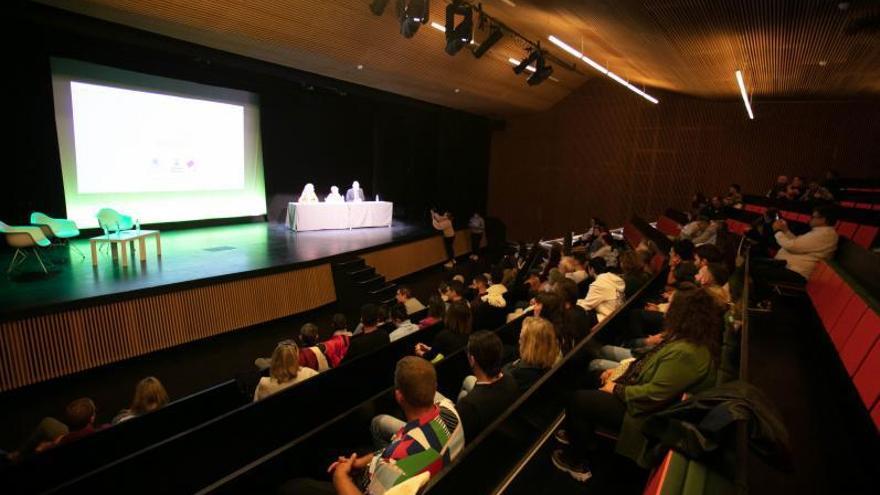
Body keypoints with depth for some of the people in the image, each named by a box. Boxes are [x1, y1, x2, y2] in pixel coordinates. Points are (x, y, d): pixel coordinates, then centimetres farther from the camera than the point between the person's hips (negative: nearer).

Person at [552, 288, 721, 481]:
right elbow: (650, 365, 12)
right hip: (643, 398, 10)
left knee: (578, 400, -5)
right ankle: (580, 435, 28)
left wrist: (616, 390, -18)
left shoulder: (685, 353, -32)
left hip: (646, 414, -10)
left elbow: (654, 395, -32)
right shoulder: (693, 341, 1)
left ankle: (576, 461, 17)